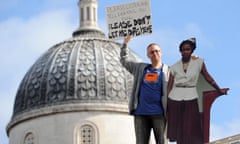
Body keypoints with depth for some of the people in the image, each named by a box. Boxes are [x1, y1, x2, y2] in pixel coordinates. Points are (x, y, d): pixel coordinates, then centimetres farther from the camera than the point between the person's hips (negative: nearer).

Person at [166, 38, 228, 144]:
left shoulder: (199, 62, 1)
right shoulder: (174, 67, 4)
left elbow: (208, 77, 10)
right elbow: (169, 86, 3)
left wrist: (219, 90, 16)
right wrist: (166, 106, -1)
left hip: (191, 100, -1)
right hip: (175, 100, 1)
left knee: (191, 133, -5)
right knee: (177, 131, 4)